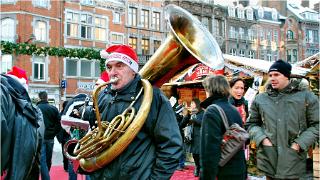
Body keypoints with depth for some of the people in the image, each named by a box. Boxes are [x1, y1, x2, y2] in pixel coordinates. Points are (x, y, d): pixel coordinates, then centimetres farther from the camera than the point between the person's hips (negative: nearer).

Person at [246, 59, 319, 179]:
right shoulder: (260, 99, 7)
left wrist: (300, 143, -10)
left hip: (293, 161, -2)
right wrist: (262, 138, -6)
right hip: (268, 159, 2)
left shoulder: (306, 97, 0)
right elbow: (252, 124, 13)